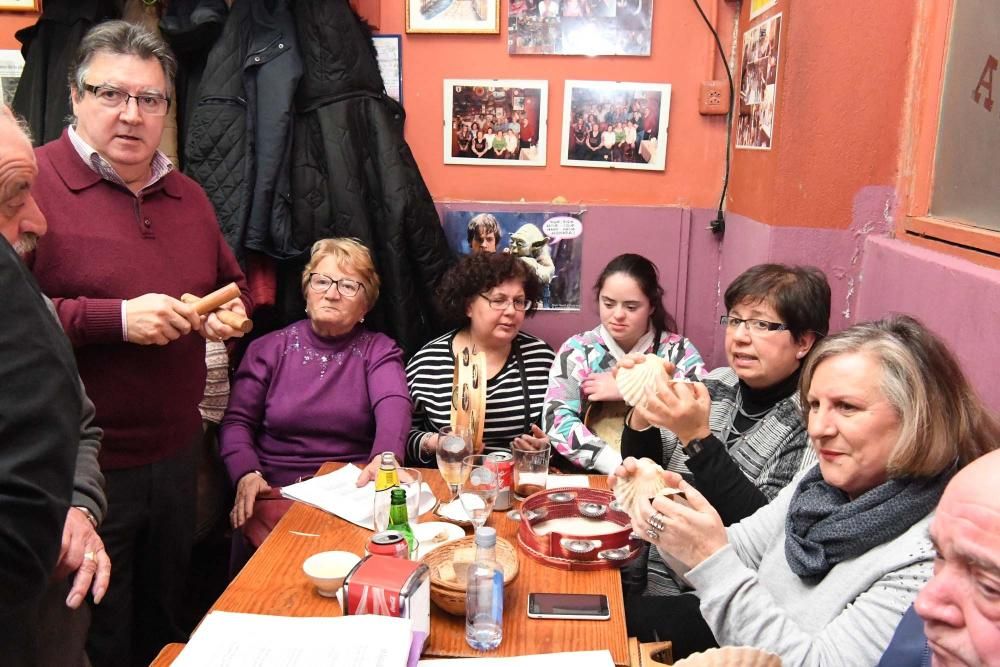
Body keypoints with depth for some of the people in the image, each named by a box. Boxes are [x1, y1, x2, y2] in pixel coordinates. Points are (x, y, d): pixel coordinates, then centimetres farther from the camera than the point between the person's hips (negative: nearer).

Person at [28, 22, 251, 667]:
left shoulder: (188, 196, 10)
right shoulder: (33, 184, -11)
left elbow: (232, 282, 23)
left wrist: (231, 312, 2)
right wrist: (116, 318, -23)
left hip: (176, 456, 6)